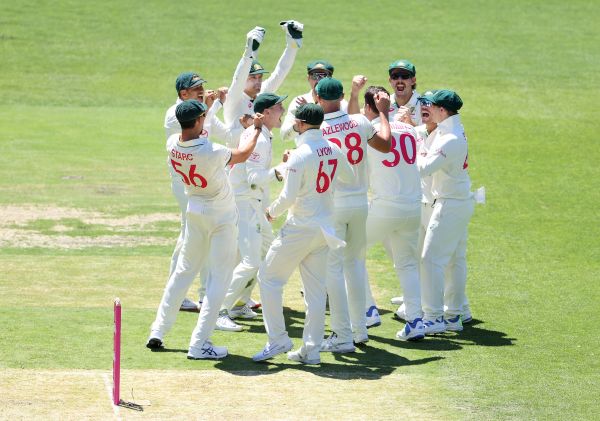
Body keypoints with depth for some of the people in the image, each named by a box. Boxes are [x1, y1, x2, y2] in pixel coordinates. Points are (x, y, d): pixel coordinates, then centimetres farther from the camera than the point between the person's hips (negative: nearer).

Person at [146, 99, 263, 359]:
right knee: (219, 279, 0)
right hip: (222, 216, -6)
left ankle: (158, 332, 20)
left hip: (195, 213, 6)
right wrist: (257, 129, 7)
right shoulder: (212, 152, -28)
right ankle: (199, 344, -5)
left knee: (184, 271, 18)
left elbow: (192, 135, 13)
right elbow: (243, 155, -9)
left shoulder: (173, 145, -12)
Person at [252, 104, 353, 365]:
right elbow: (348, 177, 23)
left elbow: (289, 196, -19)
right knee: (316, 289, 9)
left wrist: (272, 211, 2)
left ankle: (278, 340, 2)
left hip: (300, 227, -7)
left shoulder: (300, 155, -17)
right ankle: (311, 350, 9)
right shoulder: (334, 151, 4)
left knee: (269, 277, 6)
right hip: (325, 226, 7)